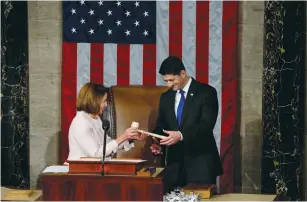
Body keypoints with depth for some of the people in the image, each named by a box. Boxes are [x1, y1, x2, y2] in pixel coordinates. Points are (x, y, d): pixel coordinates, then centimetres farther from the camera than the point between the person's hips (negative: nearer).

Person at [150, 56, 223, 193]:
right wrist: (157, 143, -7)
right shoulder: (165, 97, 13)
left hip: (200, 161, -5)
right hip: (175, 162, 5)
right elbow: (160, 126, 15)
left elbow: (207, 124, -15)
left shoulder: (206, 92, -5)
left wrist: (181, 135, -27)